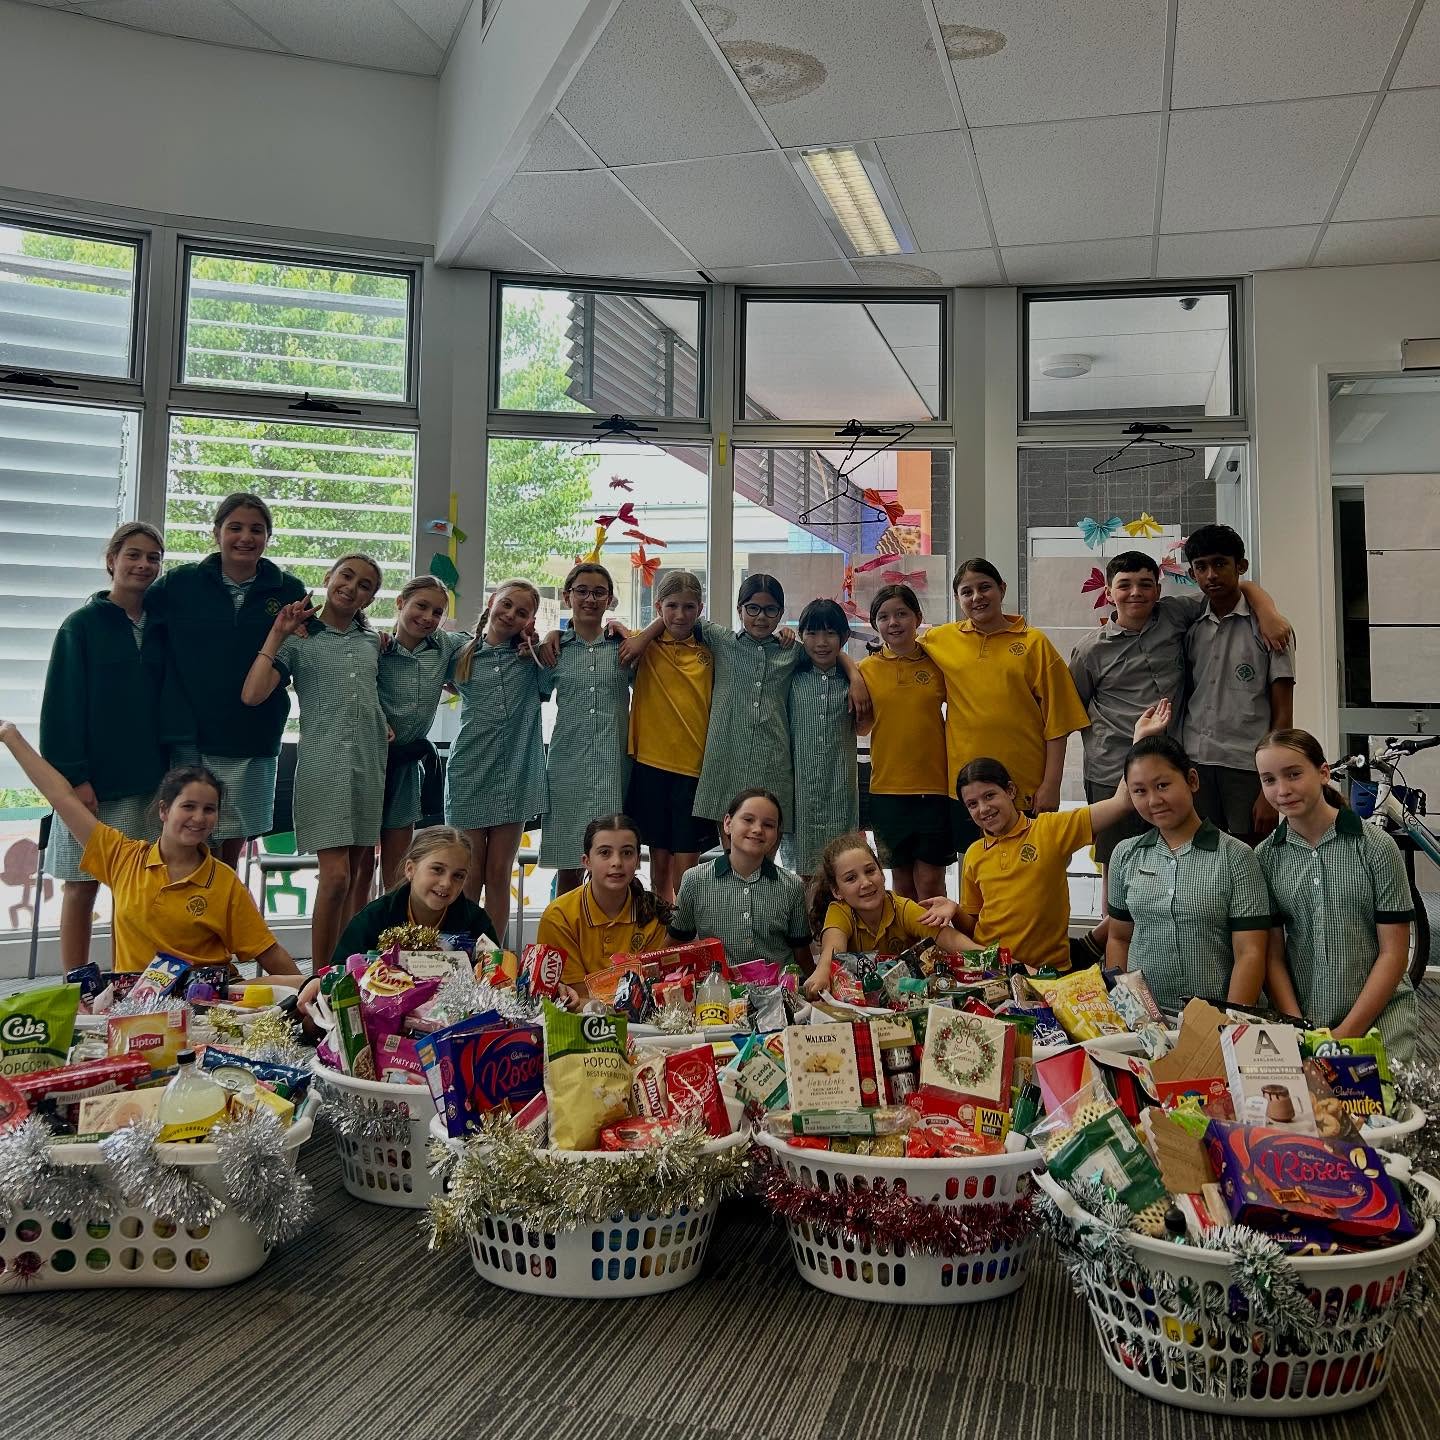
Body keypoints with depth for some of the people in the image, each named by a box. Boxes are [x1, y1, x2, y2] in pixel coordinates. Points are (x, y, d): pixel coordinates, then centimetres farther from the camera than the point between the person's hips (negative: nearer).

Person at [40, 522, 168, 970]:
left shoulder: (160, 627, 10)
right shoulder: (82, 624, -2)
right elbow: (62, 705, -6)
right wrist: (75, 776, -14)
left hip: (147, 782, 4)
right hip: (93, 779, -3)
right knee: (83, 886, 3)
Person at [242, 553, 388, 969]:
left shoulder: (373, 641, 14)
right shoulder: (299, 640, -1)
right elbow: (252, 694, -14)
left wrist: (387, 726, 11)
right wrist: (277, 634, -13)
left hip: (371, 764, 5)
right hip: (324, 765, -5)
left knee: (362, 875, 8)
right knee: (336, 875, -13)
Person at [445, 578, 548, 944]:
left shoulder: (533, 656, 7)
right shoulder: (462, 655, 6)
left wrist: (535, 643, -3)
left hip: (516, 775, 0)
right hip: (469, 773, 0)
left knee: (499, 873, 6)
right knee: (468, 876, 4)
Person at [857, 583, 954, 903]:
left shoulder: (936, 662, 0)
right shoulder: (867, 669, 2)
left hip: (935, 784, -1)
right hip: (887, 788, 1)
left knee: (930, 881, 1)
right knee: (902, 881, 10)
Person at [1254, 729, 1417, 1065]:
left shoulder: (1376, 847, -5)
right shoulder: (1265, 857, 1)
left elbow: (1393, 954, -5)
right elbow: (1273, 956, 3)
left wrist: (1347, 1033, -11)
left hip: (1379, 1017, -1)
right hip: (1299, 1021, 2)